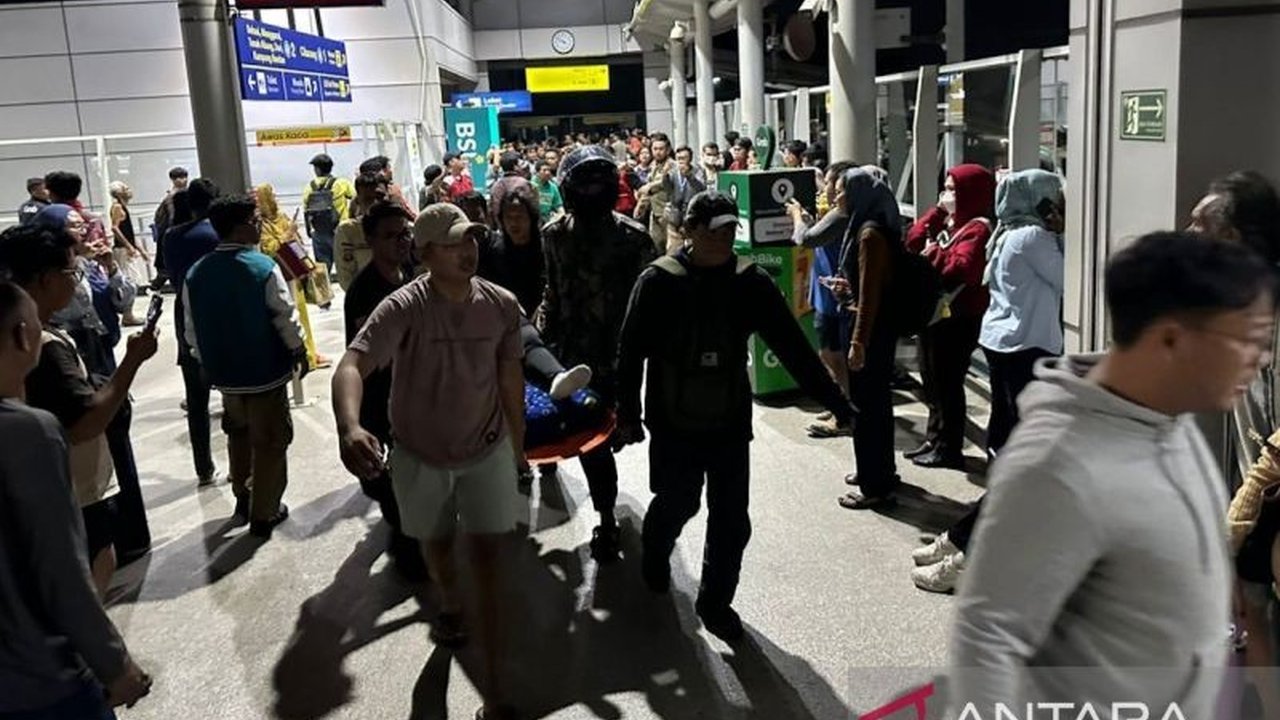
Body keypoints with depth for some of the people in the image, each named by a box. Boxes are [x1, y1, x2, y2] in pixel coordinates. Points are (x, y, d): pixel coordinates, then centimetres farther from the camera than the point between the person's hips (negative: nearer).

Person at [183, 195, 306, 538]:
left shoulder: (196, 273, -3)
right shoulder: (262, 267, -19)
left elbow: (192, 330, 3)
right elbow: (286, 318, -16)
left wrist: (207, 362, 17)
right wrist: (300, 352, 1)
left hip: (224, 371, 5)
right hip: (265, 370, -5)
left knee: (239, 433, 26)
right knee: (270, 441, 8)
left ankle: (243, 498, 37)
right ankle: (263, 514, 16)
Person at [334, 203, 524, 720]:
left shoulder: (502, 305, -15)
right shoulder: (404, 308, -25)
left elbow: (510, 376, -1)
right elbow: (351, 366, -39)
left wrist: (519, 442, 9)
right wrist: (350, 428, -58)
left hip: (486, 448, 1)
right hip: (419, 452, 0)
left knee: (489, 559, -3)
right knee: (436, 544, 22)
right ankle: (449, 608, 57)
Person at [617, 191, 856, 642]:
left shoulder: (751, 283, -5)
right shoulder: (659, 281, -11)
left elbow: (792, 347, -5)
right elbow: (631, 351, -6)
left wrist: (834, 401, -6)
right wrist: (628, 412, -5)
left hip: (730, 422, 2)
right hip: (673, 422, -2)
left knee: (731, 520, 5)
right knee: (677, 503, 14)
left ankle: (716, 601, 26)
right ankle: (655, 556, 48)